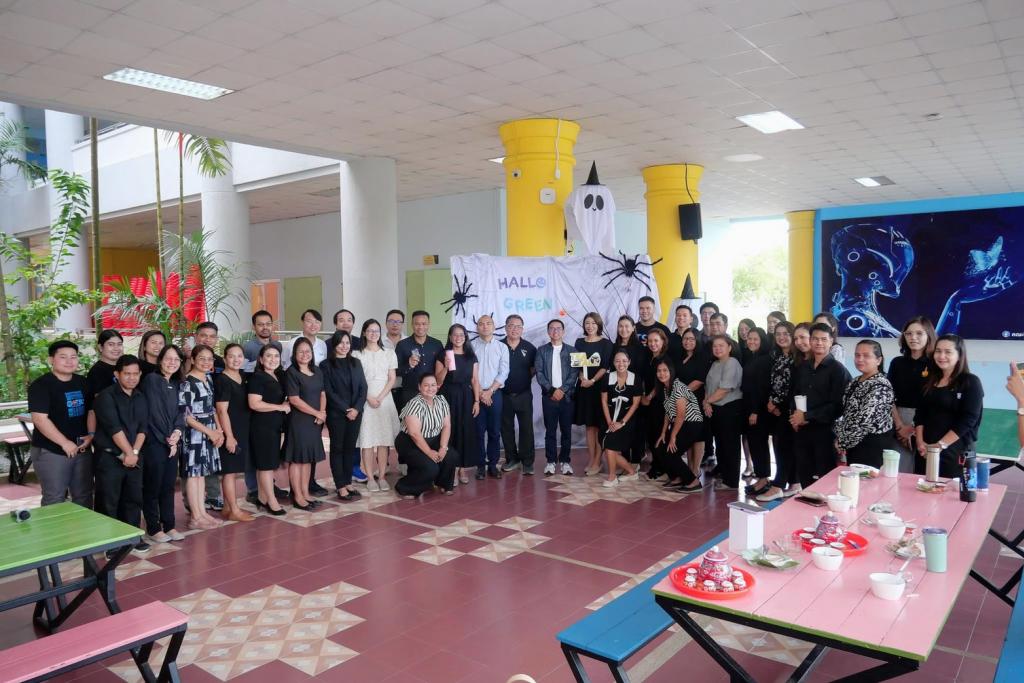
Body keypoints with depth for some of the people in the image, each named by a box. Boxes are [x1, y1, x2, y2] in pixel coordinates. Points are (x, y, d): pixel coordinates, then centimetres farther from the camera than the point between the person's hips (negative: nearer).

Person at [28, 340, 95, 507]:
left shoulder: (83, 383, 10)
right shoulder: (41, 385, -10)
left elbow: (91, 410, 17)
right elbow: (39, 419, -18)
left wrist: (91, 434, 0)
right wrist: (65, 443, -19)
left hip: (82, 448, 6)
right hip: (51, 451, -6)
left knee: (84, 496, 12)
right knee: (55, 499, 0)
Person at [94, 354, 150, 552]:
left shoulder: (141, 398, 10)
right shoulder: (106, 396, -9)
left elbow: (142, 428, 4)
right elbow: (114, 428, -15)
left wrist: (134, 452, -9)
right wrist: (128, 452, -14)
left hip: (134, 457, 6)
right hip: (109, 457, -5)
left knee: (134, 498, 11)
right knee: (108, 502, 1)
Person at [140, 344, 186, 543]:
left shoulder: (176, 385, 13)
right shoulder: (151, 379, -9)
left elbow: (179, 412, 9)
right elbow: (153, 412, -12)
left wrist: (177, 432, -9)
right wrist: (167, 438, -9)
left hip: (172, 442, 6)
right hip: (154, 442, -6)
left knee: (168, 486, 11)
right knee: (153, 486, 2)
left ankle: (169, 526, 19)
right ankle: (153, 529, 12)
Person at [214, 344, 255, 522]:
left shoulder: (242, 377, 11)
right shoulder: (222, 380, -13)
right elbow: (222, 410, -16)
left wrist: (240, 433, 15)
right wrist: (229, 436, -18)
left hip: (242, 430, 8)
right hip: (229, 431, -8)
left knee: (232, 471, 13)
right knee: (230, 470, -2)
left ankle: (228, 508, 21)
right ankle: (234, 511, 3)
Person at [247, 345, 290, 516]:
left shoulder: (278, 377, 14)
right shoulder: (257, 378, -12)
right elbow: (254, 404, -21)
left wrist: (286, 405, 10)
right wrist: (281, 407, -16)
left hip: (275, 426, 8)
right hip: (262, 426, -8)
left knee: (266, 464, 12)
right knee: (266, 464, -3)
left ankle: (262, 500, 19)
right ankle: (272, 502, 2)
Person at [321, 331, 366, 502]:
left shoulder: (356, 363, 12)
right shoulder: (326, 365, -1)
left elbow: (363, 387, 7)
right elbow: (328, 391, -8)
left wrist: (357, 408, -8)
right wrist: (346, 409, -12)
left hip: (356, 412, 4)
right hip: (336, 413, -4)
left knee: (350, 447, 8)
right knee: (337, 448, 1)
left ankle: (348, 483, 15)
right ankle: (341, 487, 3)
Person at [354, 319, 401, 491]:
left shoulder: (389, 354, 9)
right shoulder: (357, 354, 4)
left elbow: (392, 379, 4)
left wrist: (380, 397, -8)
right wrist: (369, 398, -12)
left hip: (385, 399, 2)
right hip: (365, 400, -2)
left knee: (384, 439, -1)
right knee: (367, 439, -4)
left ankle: (381, 476, 5)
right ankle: (370, 478, 1)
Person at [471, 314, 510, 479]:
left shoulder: (502, 347, 5)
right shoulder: (471, 346, 2)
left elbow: (503, 373, 0)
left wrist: (489, 391, -9)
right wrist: (479, 392, -8)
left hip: (495, 393, 1)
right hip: (475, 394, -1)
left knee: (494, 431, 4)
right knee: (479, 431, 2)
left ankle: (493, 465, 13)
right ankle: (480, 465, 10)